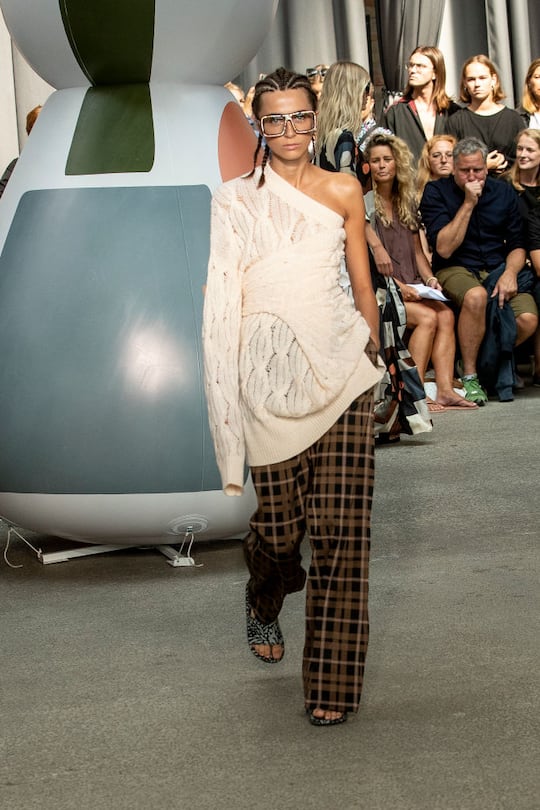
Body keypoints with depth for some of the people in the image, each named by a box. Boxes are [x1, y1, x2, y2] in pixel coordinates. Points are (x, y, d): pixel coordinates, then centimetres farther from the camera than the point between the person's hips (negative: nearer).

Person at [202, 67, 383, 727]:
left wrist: (372, 358, 17)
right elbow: (223, 295, 5)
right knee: (279, 522, 6)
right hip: (269, 373, 0)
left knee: (340, 528, -6)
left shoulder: (343, 192, 7)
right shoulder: (234, 200, 6)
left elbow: (363, 286, 13)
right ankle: (263, 605, 43)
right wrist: (226, 386, 1)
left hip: (339, 368, 0)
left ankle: (332, 684, 0)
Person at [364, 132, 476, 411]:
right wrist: (398, 285, -16)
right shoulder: (365, 202, -4)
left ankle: (445, 389, -25)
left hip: (409, 286, 6)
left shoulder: (407, 202, 17)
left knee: (446, 314, -19)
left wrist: (428, 278, 2)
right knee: (427, 317, -26)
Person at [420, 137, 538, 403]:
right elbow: (444, 249, -14)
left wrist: (510, 272, -12)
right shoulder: (436, 192, -4)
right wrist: (468, 204, -17)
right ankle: (469, 376, -22)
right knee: (476, 296, -39)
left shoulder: (503, 192, 8)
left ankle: (490, 363, 5)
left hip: (498, 269, 4)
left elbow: (517, 244, 10)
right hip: (455, 269, -4)